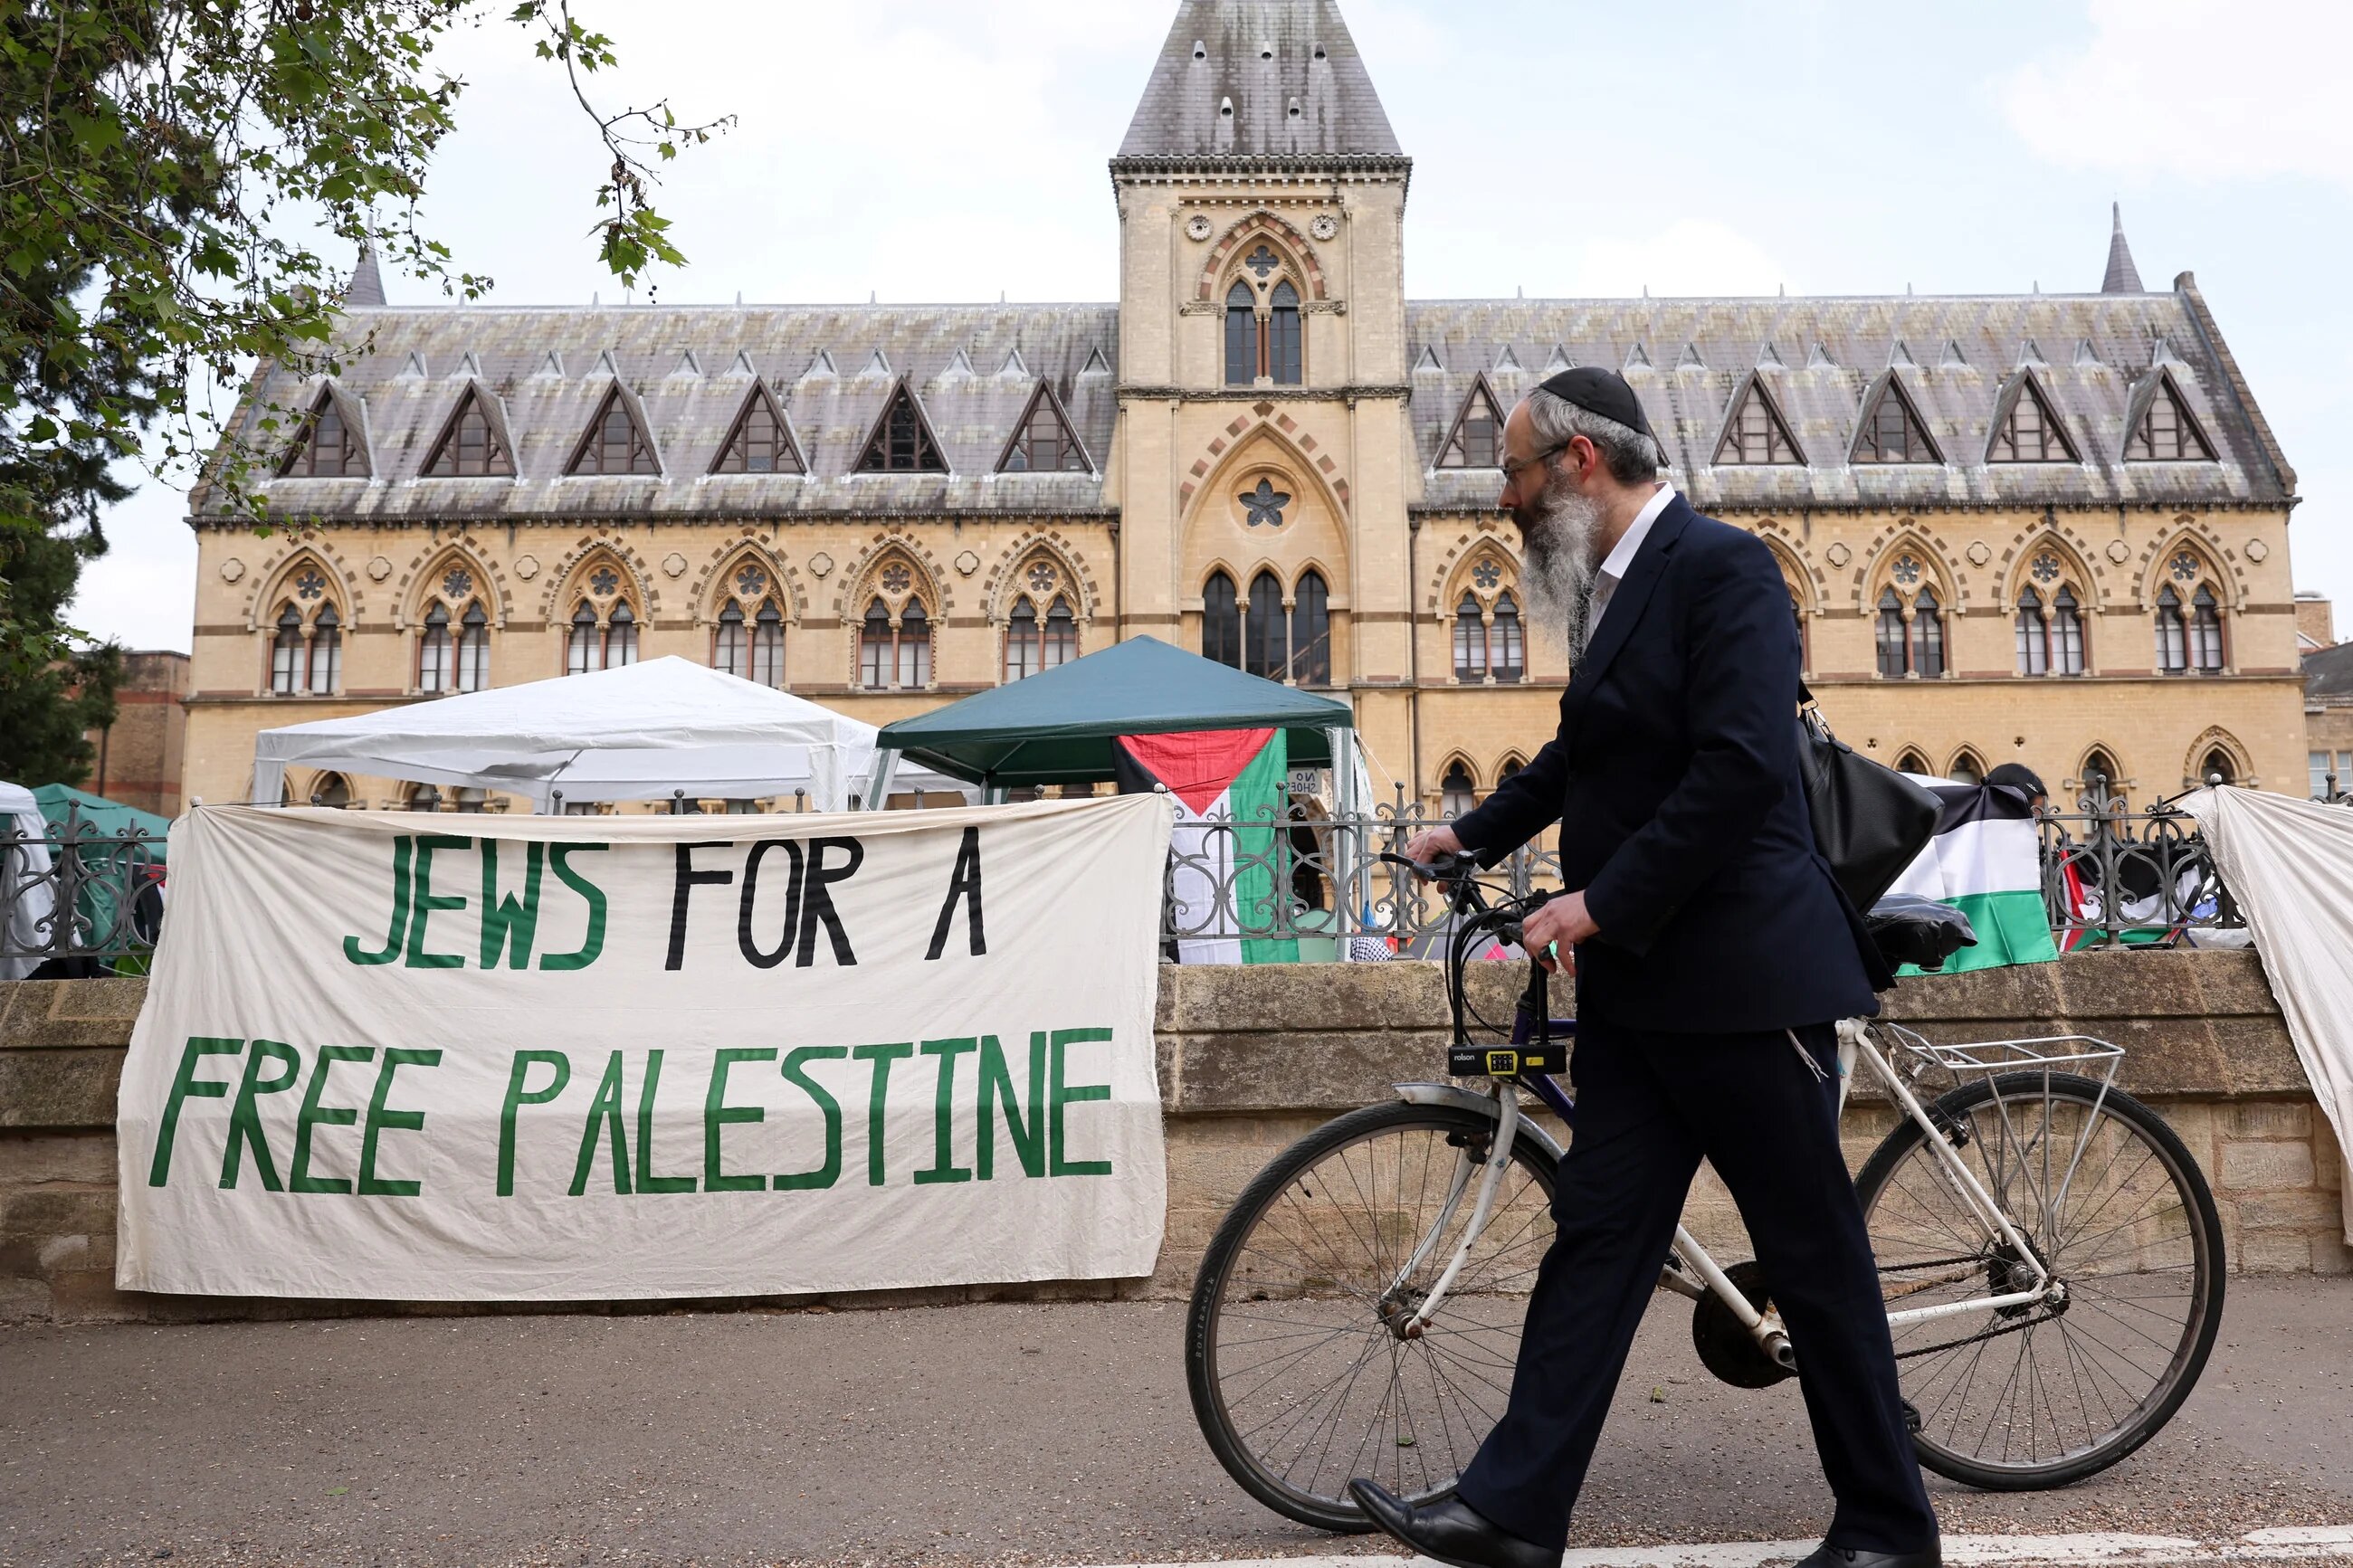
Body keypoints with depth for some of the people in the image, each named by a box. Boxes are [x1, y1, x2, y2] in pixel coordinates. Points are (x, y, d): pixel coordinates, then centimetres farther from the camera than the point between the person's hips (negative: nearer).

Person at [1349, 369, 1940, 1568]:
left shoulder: (1721, 568, -12)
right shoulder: (1614, 587, 16)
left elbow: (1741, 766, -23)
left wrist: (1602, 902, -20)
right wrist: (1473, 835, 31)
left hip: (1740, 972, -8)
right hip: (1636, 981, 9)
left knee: (1814, 1250, 6)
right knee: (1597, 1231, 8)